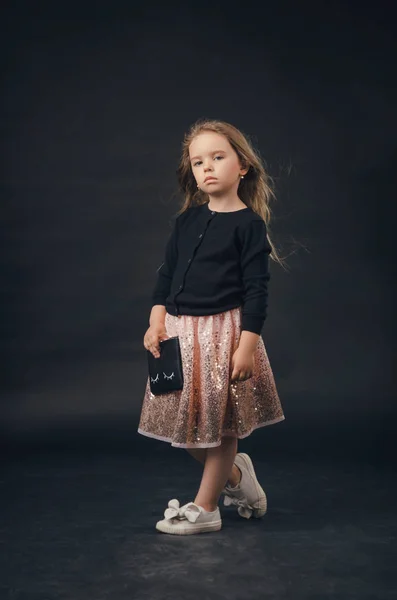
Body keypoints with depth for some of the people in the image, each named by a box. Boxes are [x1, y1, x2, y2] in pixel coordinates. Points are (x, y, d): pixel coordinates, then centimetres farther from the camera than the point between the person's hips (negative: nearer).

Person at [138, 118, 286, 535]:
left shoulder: (249, 223, -7)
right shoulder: (186, 220, 8)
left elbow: (257, 290, -10)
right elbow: (166, 273, 12)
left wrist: (247, 345, -16)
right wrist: (156, 321, 2)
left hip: (224, 330, -6)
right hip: (179, 330, 6)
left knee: (219, 422, 5)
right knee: (185, 421, 12)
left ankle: (204, 508, 20)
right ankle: (234, 475, 36)